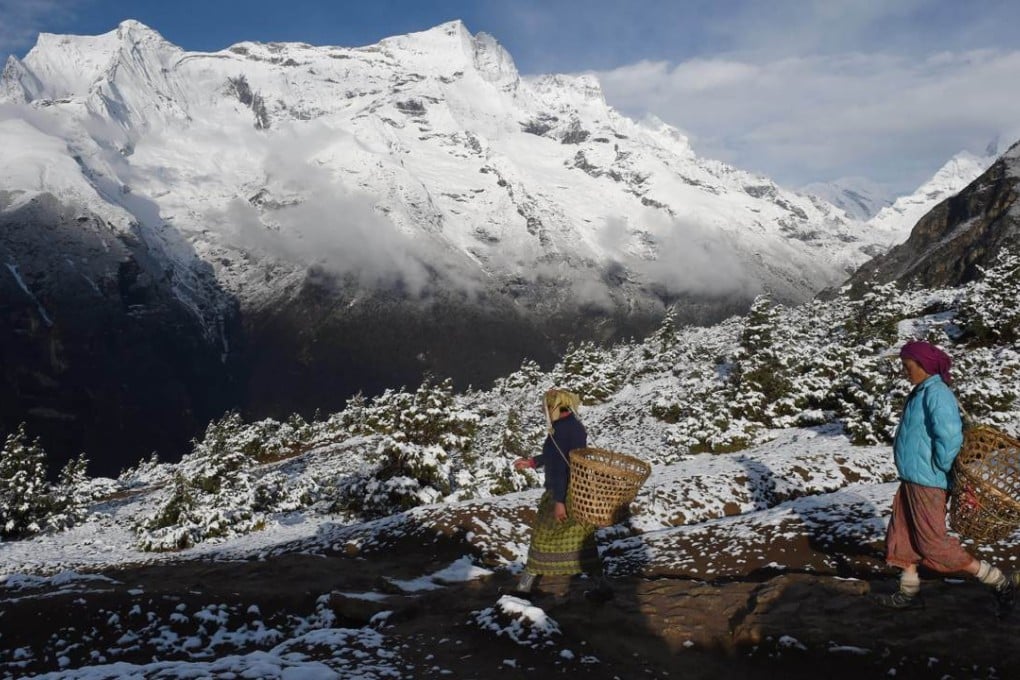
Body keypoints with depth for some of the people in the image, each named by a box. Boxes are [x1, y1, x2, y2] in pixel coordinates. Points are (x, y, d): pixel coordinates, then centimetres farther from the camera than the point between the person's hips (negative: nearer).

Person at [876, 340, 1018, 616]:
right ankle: (908, 592, 26)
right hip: (912, 480, 10)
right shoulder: (922, 391, 10)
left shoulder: (936, 393, -20)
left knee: (933, 544, -1)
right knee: (900, 537, 15)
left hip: (927, 483, -10)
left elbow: (950, 437, -29)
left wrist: (940, 469, -17)